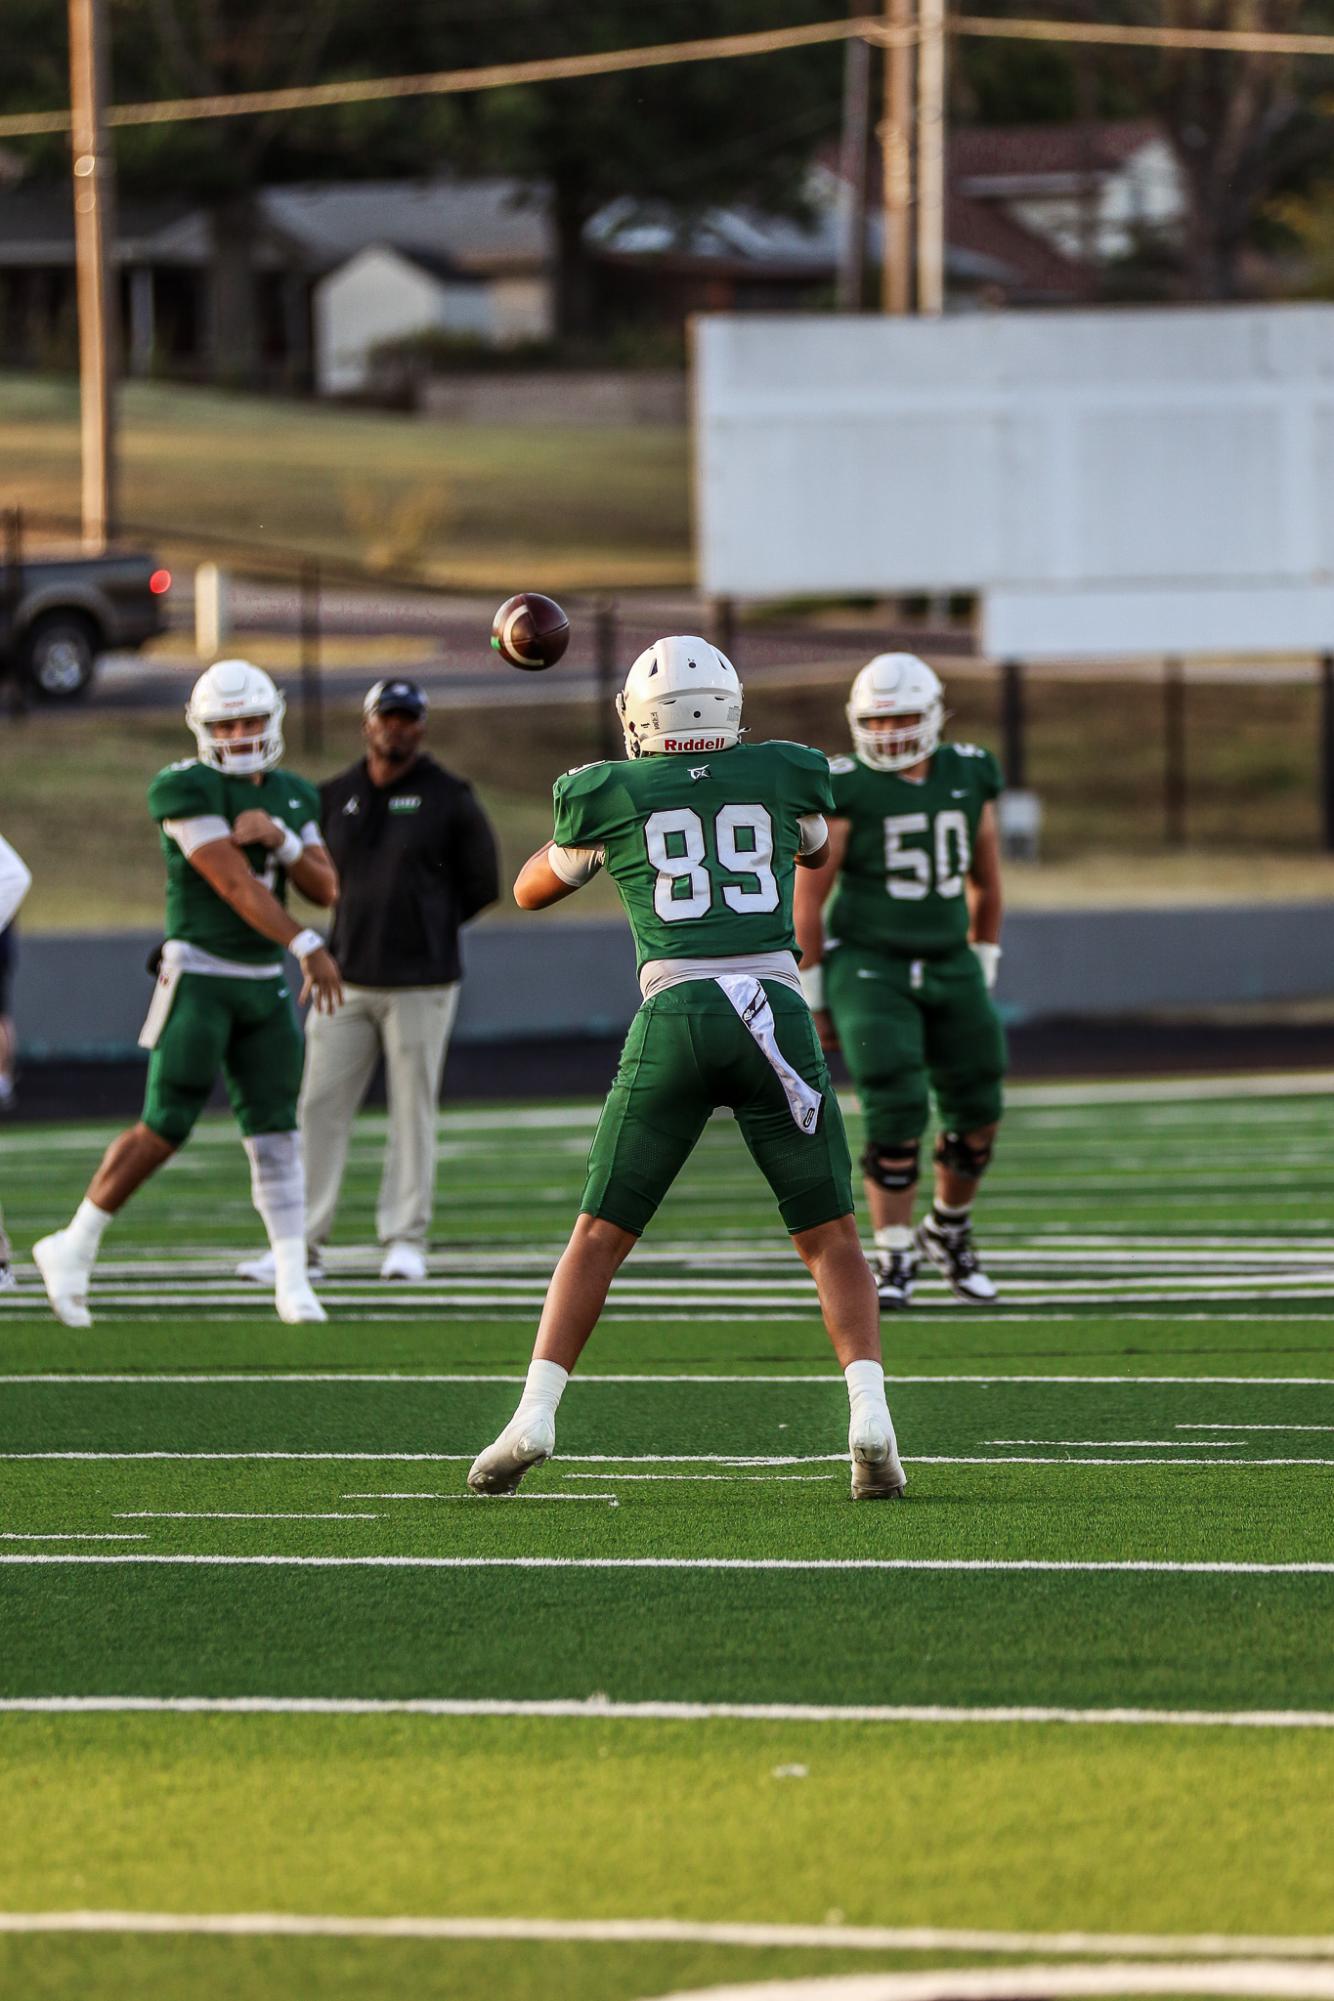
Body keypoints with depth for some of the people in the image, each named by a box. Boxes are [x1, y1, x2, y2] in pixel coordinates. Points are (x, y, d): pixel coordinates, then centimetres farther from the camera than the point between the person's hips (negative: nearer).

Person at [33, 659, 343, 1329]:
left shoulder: (291, 797, 13)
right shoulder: (187, 789, -11)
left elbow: (325, 889, 6)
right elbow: (235, 883, -20)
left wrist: (280, 837, -13)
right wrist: (308, 946, -25)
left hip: (264, 984, 6)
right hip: (198, 977, -6)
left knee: (275, 1131, 1)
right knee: (164, 1129, -9)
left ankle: (292, 1283, 3)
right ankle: (73, 1249, 2)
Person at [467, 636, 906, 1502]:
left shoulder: (608, 795, 8)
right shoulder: (785, 775, 11)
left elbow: (533, 889, 26)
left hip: (675, 1014, 0)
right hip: (773, 1010, 1)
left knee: (602, 1233, 9)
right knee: (829, 1233, 8)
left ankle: (535, 1414, -2)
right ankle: (869, 1412, -10)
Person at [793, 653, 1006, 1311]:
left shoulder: (969, 778, 2)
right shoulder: (846, 792, -11)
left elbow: (984, 881, 15)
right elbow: (808, 899, -7)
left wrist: (982, 974, 18)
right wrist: (811, 1001, -6)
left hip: (947, 967, 5)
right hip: (868, 966, -5)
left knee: (976, 1117, 8)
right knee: (896, 1111, -17)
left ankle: (949, 1230, 34)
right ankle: (894, 1257, -5)